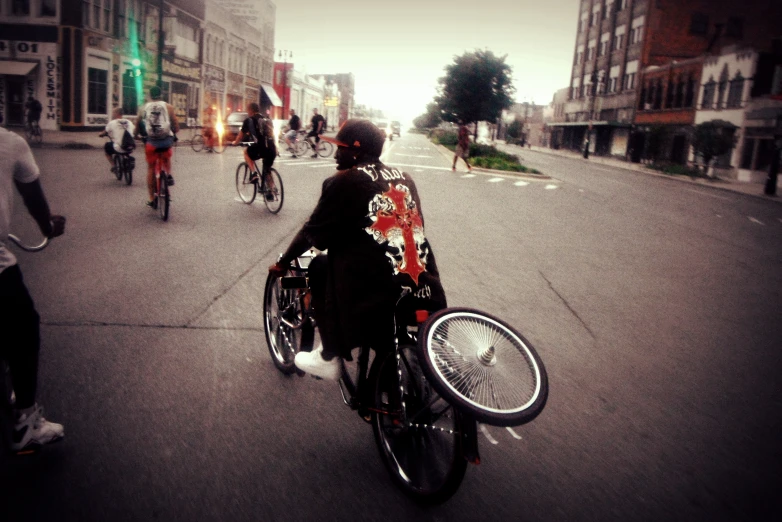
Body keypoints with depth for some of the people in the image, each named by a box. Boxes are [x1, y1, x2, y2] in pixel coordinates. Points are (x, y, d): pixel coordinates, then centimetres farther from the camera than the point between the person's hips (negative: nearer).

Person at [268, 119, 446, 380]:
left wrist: (283, 262, 19)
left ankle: (328, 358, 16)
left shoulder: (343, 182, -1)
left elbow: (313, 234, 3)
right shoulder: (404, 178, 14)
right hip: (423, 293, 7)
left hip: (376, 294, -6)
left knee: (320, 266, 17)